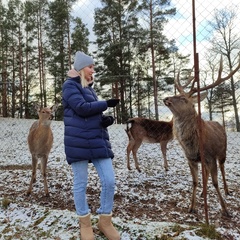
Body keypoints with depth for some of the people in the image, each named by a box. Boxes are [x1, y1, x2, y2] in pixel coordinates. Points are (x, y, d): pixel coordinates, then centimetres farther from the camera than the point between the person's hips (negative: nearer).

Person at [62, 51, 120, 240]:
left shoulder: (89, 88, 22)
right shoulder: (70, 85, -1)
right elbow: (81, 108, -14)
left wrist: (106, 120, 2)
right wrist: (107, 103, -5)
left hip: (98, 140, 7)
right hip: (78, 141, -7)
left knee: (109, 181, 1)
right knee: (81, 183, 4)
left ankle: (105, 221, 18)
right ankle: (85, 223, 22)